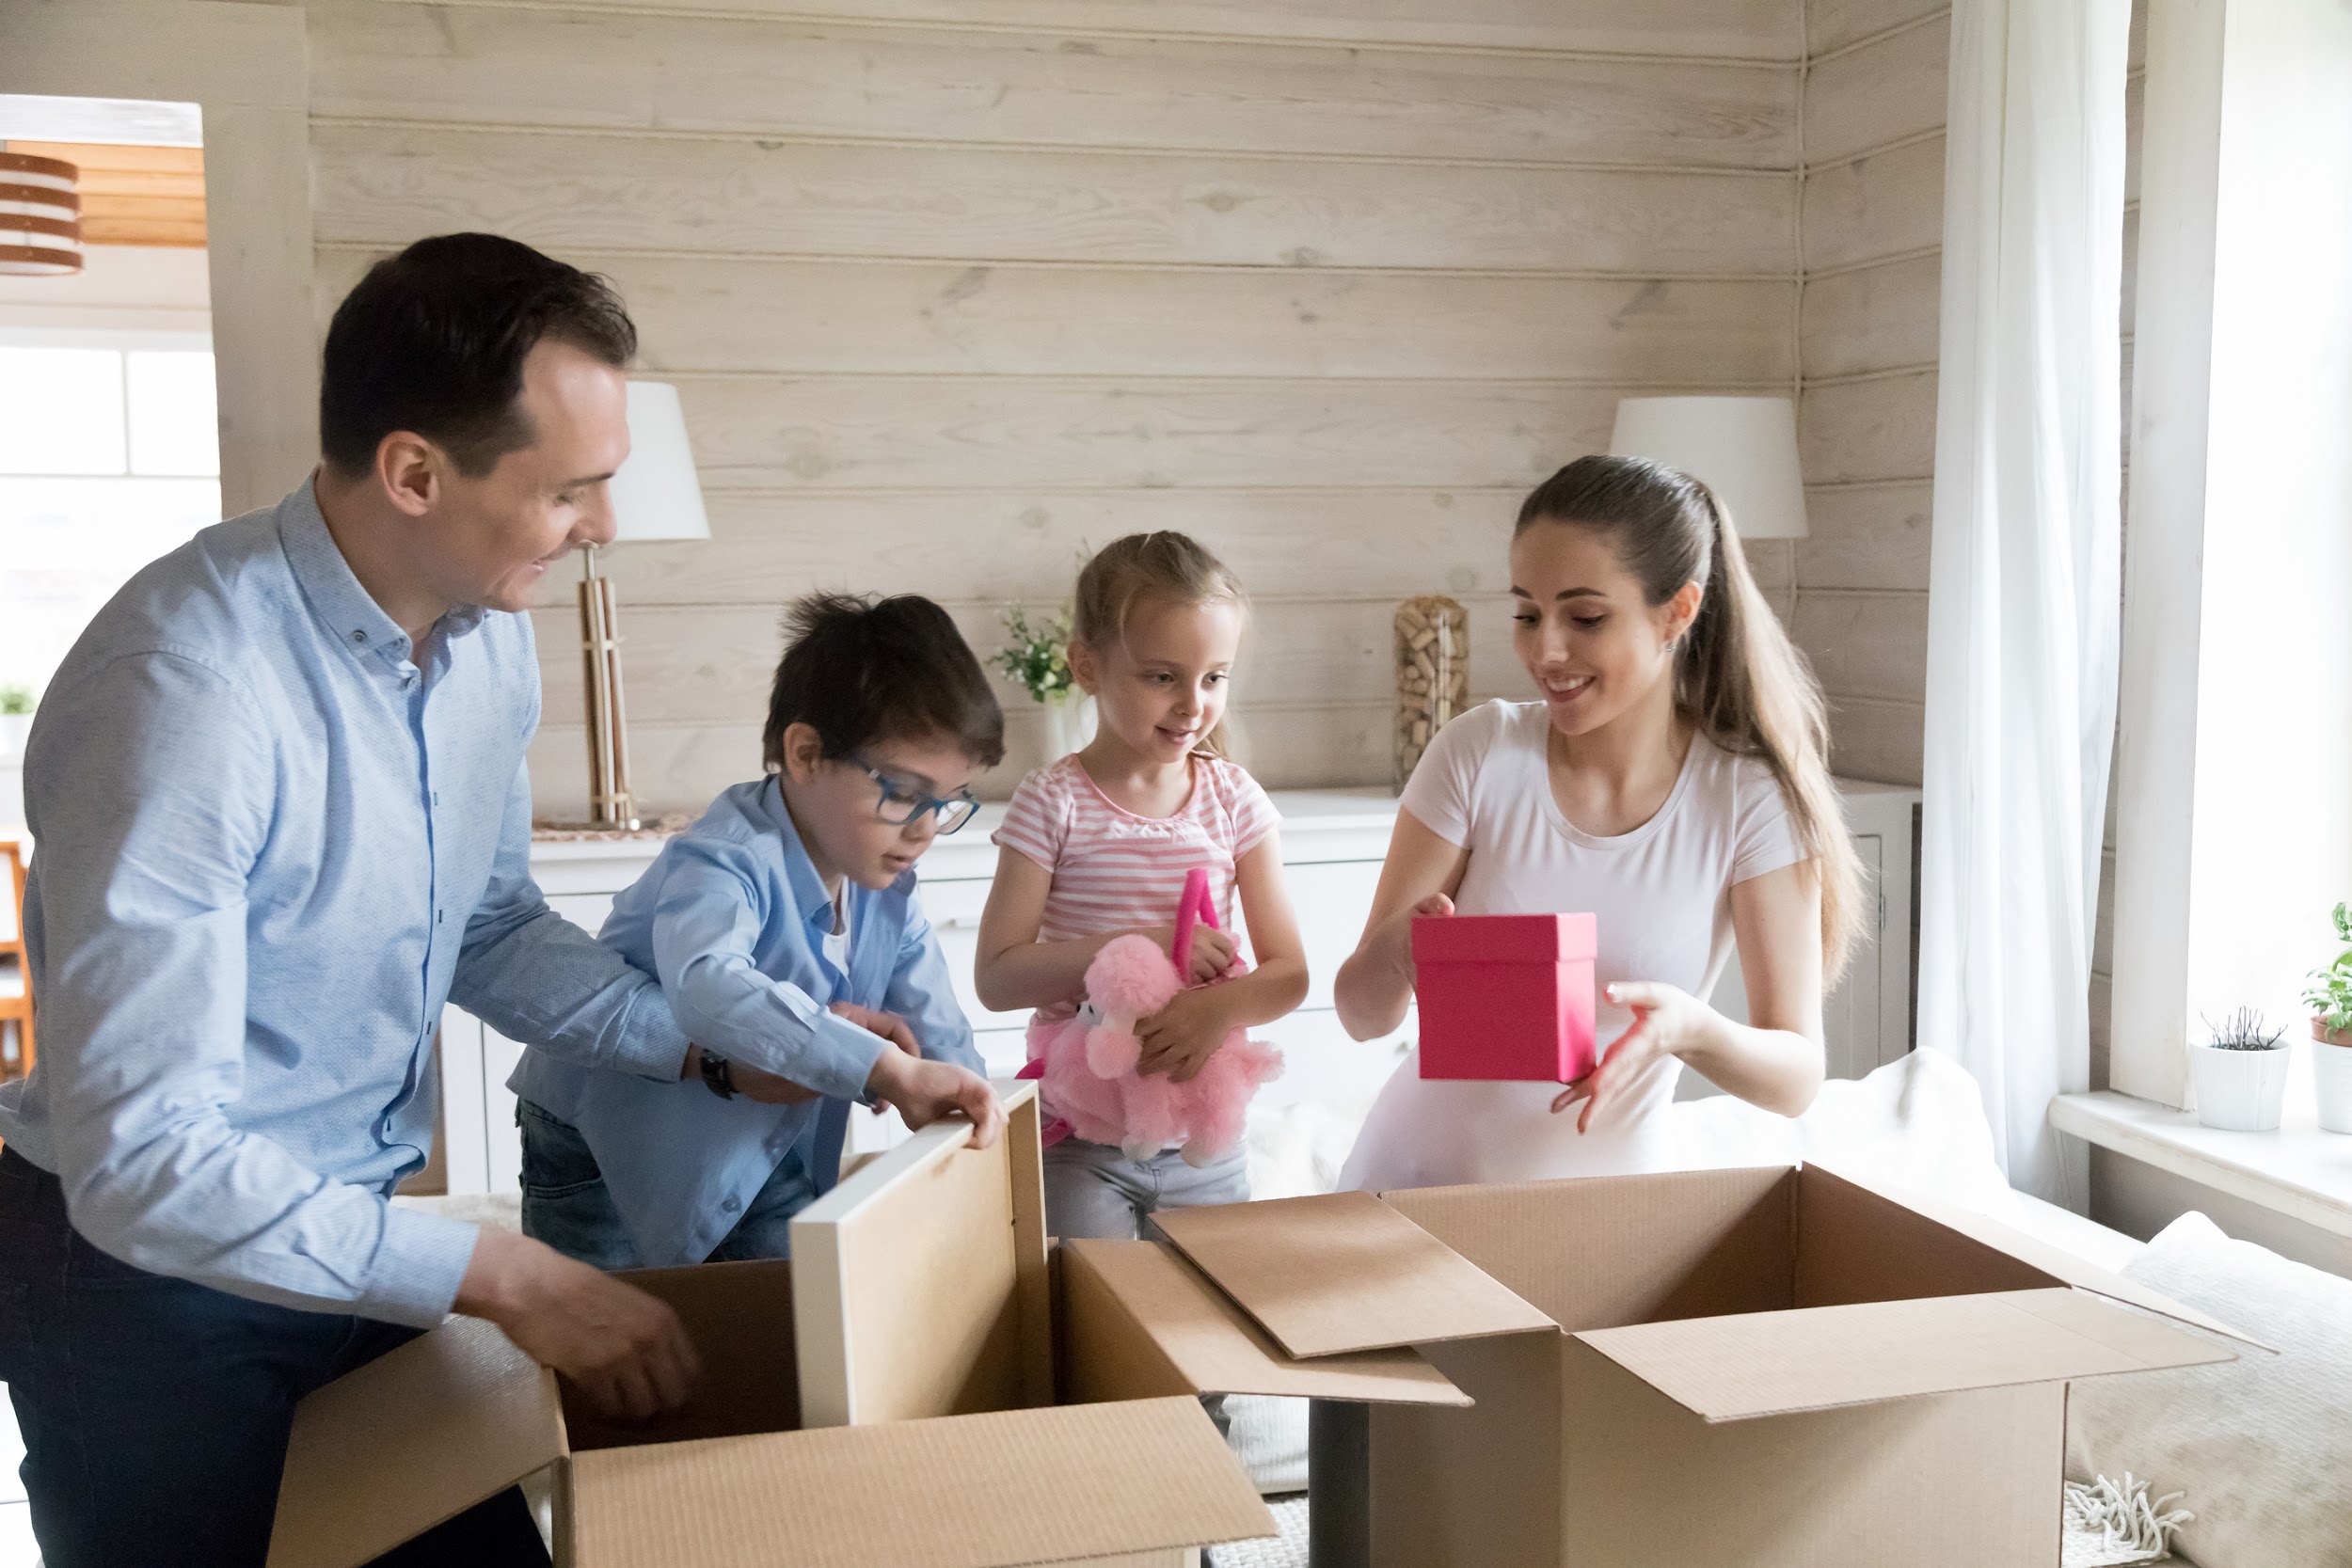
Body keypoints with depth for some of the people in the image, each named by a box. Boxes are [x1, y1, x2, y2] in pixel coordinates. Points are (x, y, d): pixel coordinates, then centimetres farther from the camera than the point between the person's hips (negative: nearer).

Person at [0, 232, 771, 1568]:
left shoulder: (487, 635, -5)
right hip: (149, 1267, -7)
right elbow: (143, 1158, -29)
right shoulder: (184, 690, -29)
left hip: (357, 1235, 7)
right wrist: (501, 1277, -28)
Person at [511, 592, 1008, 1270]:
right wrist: (889, 1069, -59)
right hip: (610, 1157, -6)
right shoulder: (726, 860, -30)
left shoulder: (888, 894, -4)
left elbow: (942, 1043, -3)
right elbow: (705, 984, -52)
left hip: (764, 1157, 6)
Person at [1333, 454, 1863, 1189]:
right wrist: (1396, 950, -26)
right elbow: (1362, 1014, -5)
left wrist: (1690, 1029, -27)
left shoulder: (1749, 801, -9)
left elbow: (1798, 1075, -7)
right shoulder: (1479, 755, -7)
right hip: (1416, 1174, 0)